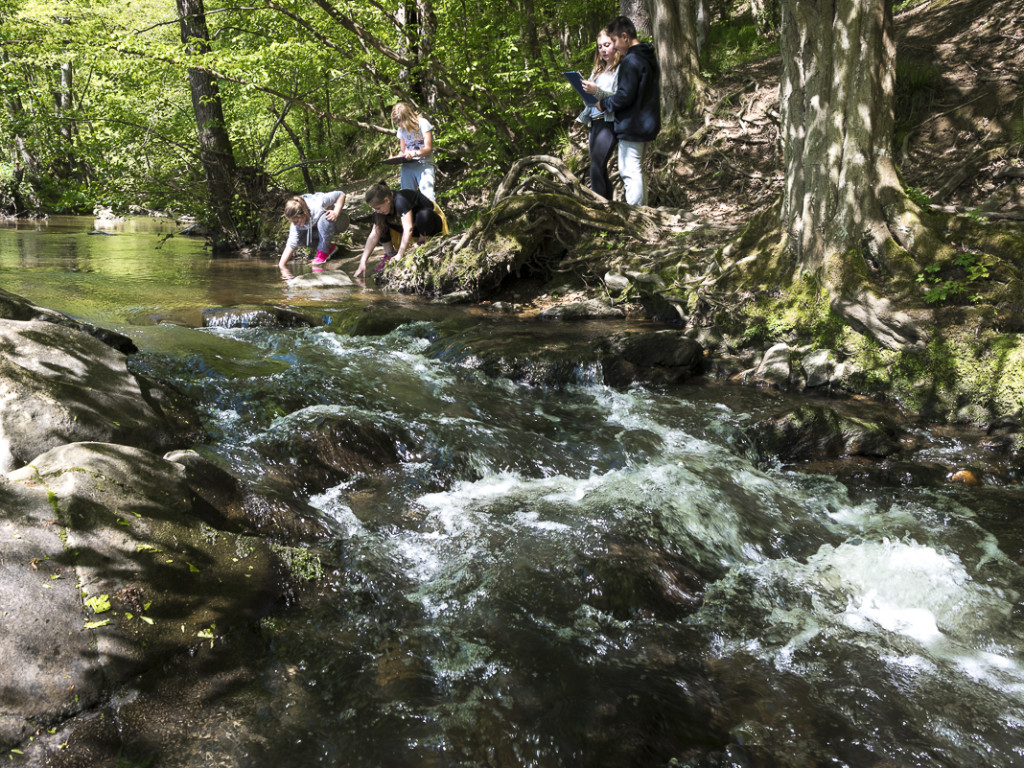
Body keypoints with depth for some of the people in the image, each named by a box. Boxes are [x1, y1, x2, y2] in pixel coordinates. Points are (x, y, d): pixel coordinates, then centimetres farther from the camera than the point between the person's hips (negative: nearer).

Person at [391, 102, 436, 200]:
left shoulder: (422, 123, -3)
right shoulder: (401, 129, 14)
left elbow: (429, 148, -8)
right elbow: (403, 151, 18)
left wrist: (414, 153, -25)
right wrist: (396, 157, -5)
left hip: (424, 164, -5)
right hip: (408, 166, 5)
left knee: (427, 196, -21)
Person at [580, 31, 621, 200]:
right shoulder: (598, 71, 20)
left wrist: (597, 91, -27)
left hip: (609, 122, -8)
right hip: (595, 123, 8)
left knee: (596, 170, -17)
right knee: (601, 171, 6)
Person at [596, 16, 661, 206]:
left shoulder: (630, 61, -17)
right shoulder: (650, 58, 14)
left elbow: (625, 96, -21)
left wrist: (603, 104, -7)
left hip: (631, 126, -10)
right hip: (646, 124, 10)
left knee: (630, 172, -6)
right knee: (636, 171, 18)